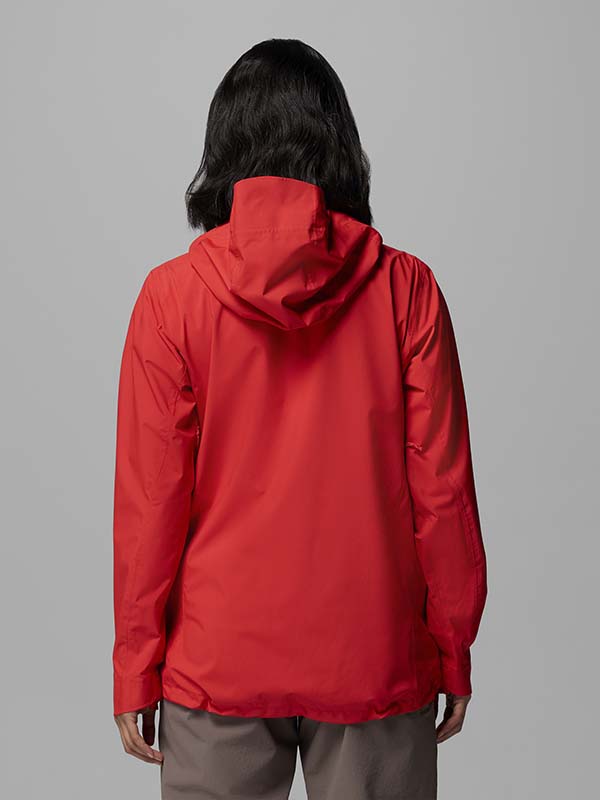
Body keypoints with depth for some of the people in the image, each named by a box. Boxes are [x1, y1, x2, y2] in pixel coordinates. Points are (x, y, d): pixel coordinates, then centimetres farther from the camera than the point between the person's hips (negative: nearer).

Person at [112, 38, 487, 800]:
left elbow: (150, 501, -7)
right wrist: (453, 650, 6)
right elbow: (442, 490, -5)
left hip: (220, 660, 0)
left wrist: (135, 669, 4)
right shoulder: (405, 288, -8)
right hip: (375, 662, 1)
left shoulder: (172, 295, -9)